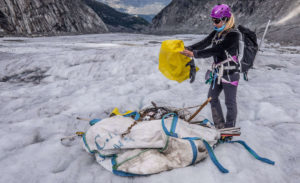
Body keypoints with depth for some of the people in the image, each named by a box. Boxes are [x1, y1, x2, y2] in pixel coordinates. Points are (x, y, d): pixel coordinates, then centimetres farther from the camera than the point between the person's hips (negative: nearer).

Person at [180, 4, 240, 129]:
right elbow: (203, 43, -5)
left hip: (230, 75, -8)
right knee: (212, 97, 16)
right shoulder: (216, 33, 5)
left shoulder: (234, 35, -19)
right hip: (217, 73, 8)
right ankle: (219, 126, 33)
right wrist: (187, 49, -20)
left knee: (230, 103, 6)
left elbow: (216, 50, -27)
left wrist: (194, 54, -29)